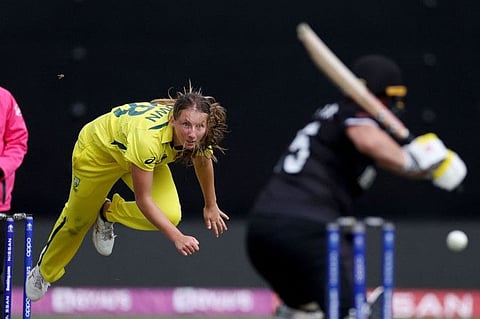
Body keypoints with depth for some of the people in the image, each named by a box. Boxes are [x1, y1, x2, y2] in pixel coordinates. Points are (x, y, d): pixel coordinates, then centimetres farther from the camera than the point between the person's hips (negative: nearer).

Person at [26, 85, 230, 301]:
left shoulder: (198, 136, -29)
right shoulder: (147, 136, -46)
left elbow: (203, 160, -2)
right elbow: (143, 200, -37)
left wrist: (210, 206, 9)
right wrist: (177, 238, -43)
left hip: (146, 158, 5)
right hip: (99, 148, -5)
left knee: (170, 215, -19)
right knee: (77, 221, 14)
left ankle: (108, 212, 11)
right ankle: (44, 271, 45)